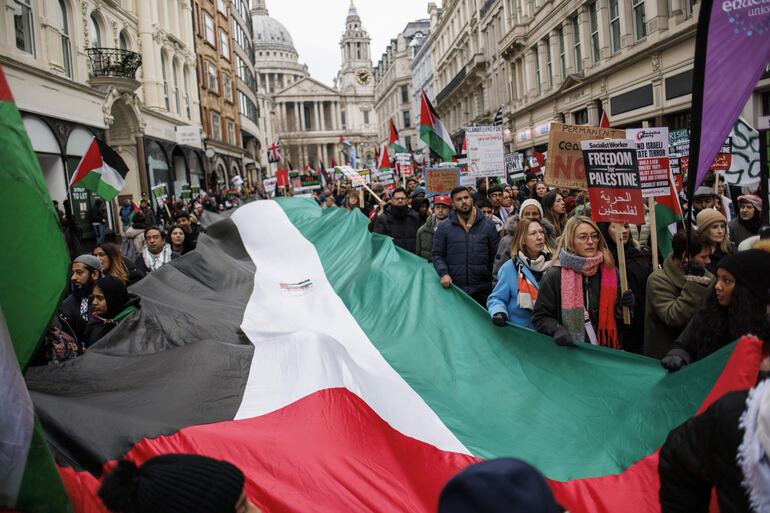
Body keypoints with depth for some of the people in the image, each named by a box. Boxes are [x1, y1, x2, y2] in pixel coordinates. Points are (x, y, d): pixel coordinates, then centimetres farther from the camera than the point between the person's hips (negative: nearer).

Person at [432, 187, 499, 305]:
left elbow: (495, 255, 8)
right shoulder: (443, 228, 6)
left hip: (482, 291, 1)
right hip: (453, 290, 0)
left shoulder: (488, 225, 7)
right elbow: (437, 254, 6)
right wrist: (443, 273, -11)